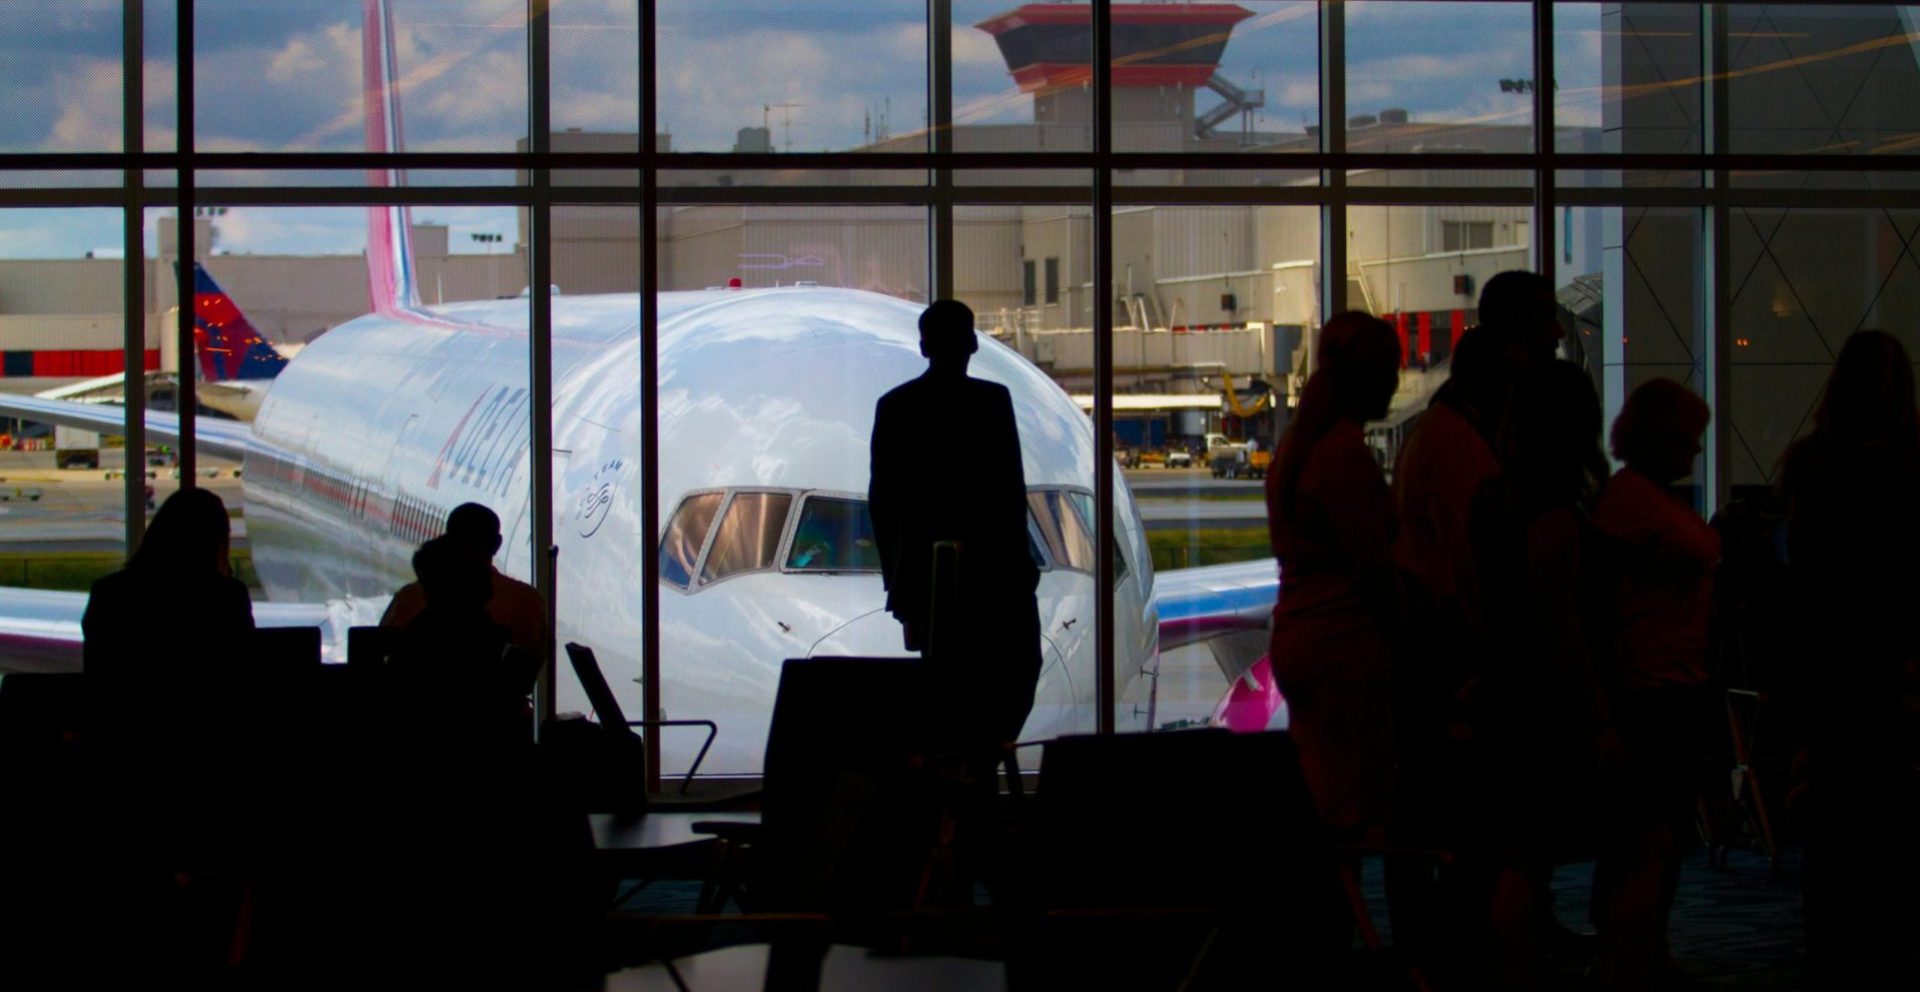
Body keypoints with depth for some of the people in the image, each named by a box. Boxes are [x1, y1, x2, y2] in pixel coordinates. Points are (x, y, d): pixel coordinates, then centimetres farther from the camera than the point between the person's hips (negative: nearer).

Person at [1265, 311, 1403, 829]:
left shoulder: (1296, 442, 14)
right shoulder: (1346, 452, -15)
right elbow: (1374, 565, -17)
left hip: (1296, 638, 10)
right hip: (1345, 644, -10)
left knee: (1315, 804, 12)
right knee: (1356, 812, -8)